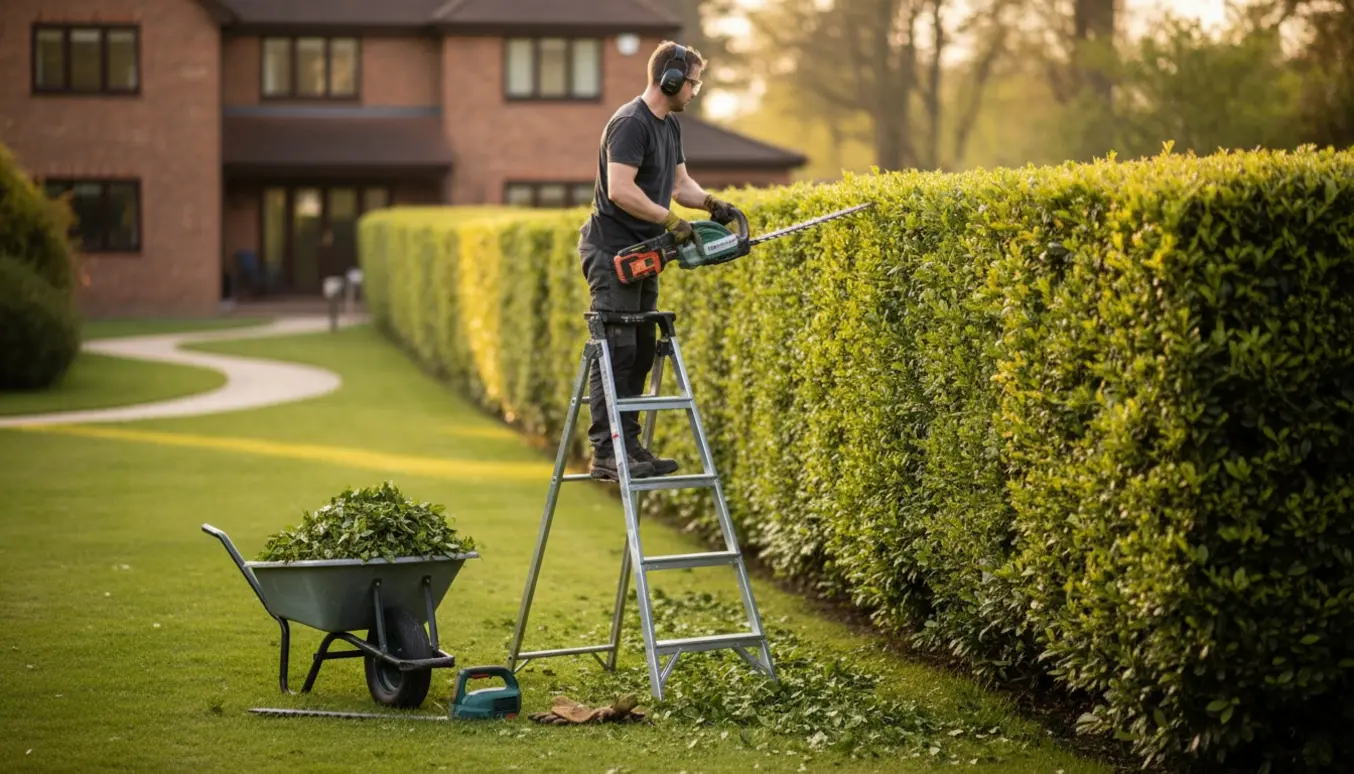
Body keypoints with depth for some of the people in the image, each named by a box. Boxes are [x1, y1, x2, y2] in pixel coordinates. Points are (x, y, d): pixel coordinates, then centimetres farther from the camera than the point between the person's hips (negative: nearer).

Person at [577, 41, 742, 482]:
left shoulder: (669, 125, 14)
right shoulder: (630, 124, -17)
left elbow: (679, 184, 19)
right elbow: (620, 189, -26)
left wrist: (711, 204, 1)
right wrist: (670, 221, -22)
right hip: (612, 251, -10)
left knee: (641, 352, 10)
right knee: (616, 350, -12)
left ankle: (629, 446, 14)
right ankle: (607, 453, -12)